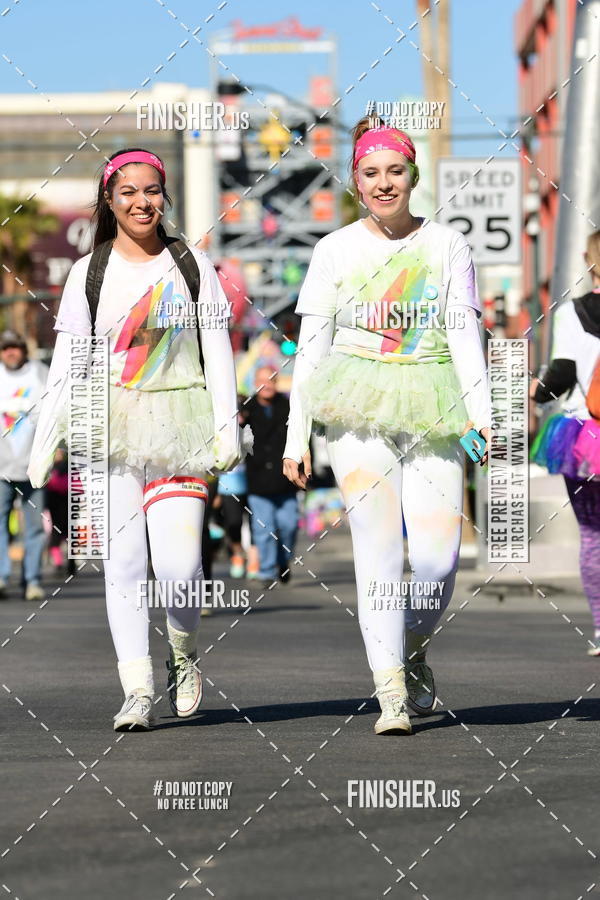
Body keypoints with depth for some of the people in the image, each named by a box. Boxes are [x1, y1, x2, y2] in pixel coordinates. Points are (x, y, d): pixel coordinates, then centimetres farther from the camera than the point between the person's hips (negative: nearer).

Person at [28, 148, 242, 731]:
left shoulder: (193, 266, 8)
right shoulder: (89, 273, 8)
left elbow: (217, 354, 8)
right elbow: (66, 364, 7)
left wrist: (226, 425, -1)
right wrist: (45, 440, 2)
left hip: (179, 429, -1)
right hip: (110, 426, 1)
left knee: (179, 562, -12)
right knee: (123, 561, -5)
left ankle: (182, 652, 18)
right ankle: (137, 691, -1)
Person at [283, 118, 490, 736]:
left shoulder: (446, 245, 8)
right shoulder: (335, 250, 8)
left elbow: (464, 334, 2)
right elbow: (310, 347, 9)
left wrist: (481, 412, -12)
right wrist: (296, 437, 3)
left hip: (430, 413, 0)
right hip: (357, 410, 0)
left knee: (437, 561, -8)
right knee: (378, 546, -14)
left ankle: (411, 649, 22)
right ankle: (391, 693, -13)